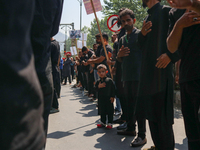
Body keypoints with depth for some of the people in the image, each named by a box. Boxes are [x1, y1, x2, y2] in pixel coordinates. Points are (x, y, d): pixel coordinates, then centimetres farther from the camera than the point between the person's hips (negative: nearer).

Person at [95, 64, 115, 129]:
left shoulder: (109, 80, -4)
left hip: (108, 98, -3)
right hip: (101, 99, 3)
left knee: (110, 111, 2)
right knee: (102, 111, 11)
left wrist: (112, 97, -7)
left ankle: (110, 123, 11)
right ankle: (103, 122, 24)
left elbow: (113, 89, -3)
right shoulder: (98, 81, 5)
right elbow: (95, 89, -1)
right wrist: (98, 86, -20)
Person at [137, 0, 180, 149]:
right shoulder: (147, 18, 21)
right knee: (151, 111, 11)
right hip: (147, 70, 9)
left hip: (162, 68, -9)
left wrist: (170, 55, -21)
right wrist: (142, 34, 2)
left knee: (161, 112, -7)